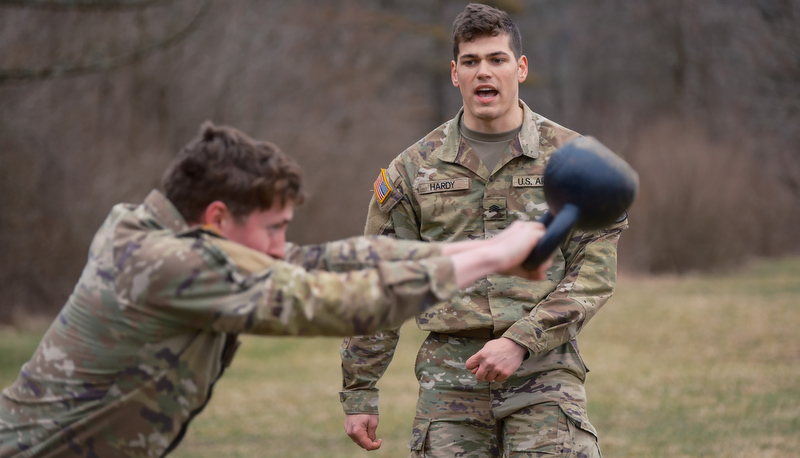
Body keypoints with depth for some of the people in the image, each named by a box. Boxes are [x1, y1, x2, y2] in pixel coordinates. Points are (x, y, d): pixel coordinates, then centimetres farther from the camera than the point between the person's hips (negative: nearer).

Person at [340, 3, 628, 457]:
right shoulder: (414, 168, 8)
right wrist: (360, 392, 9)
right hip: (449, 376, 2)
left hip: (546, 372, -1)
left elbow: (596, 270, -1)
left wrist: (520, 341, -13)